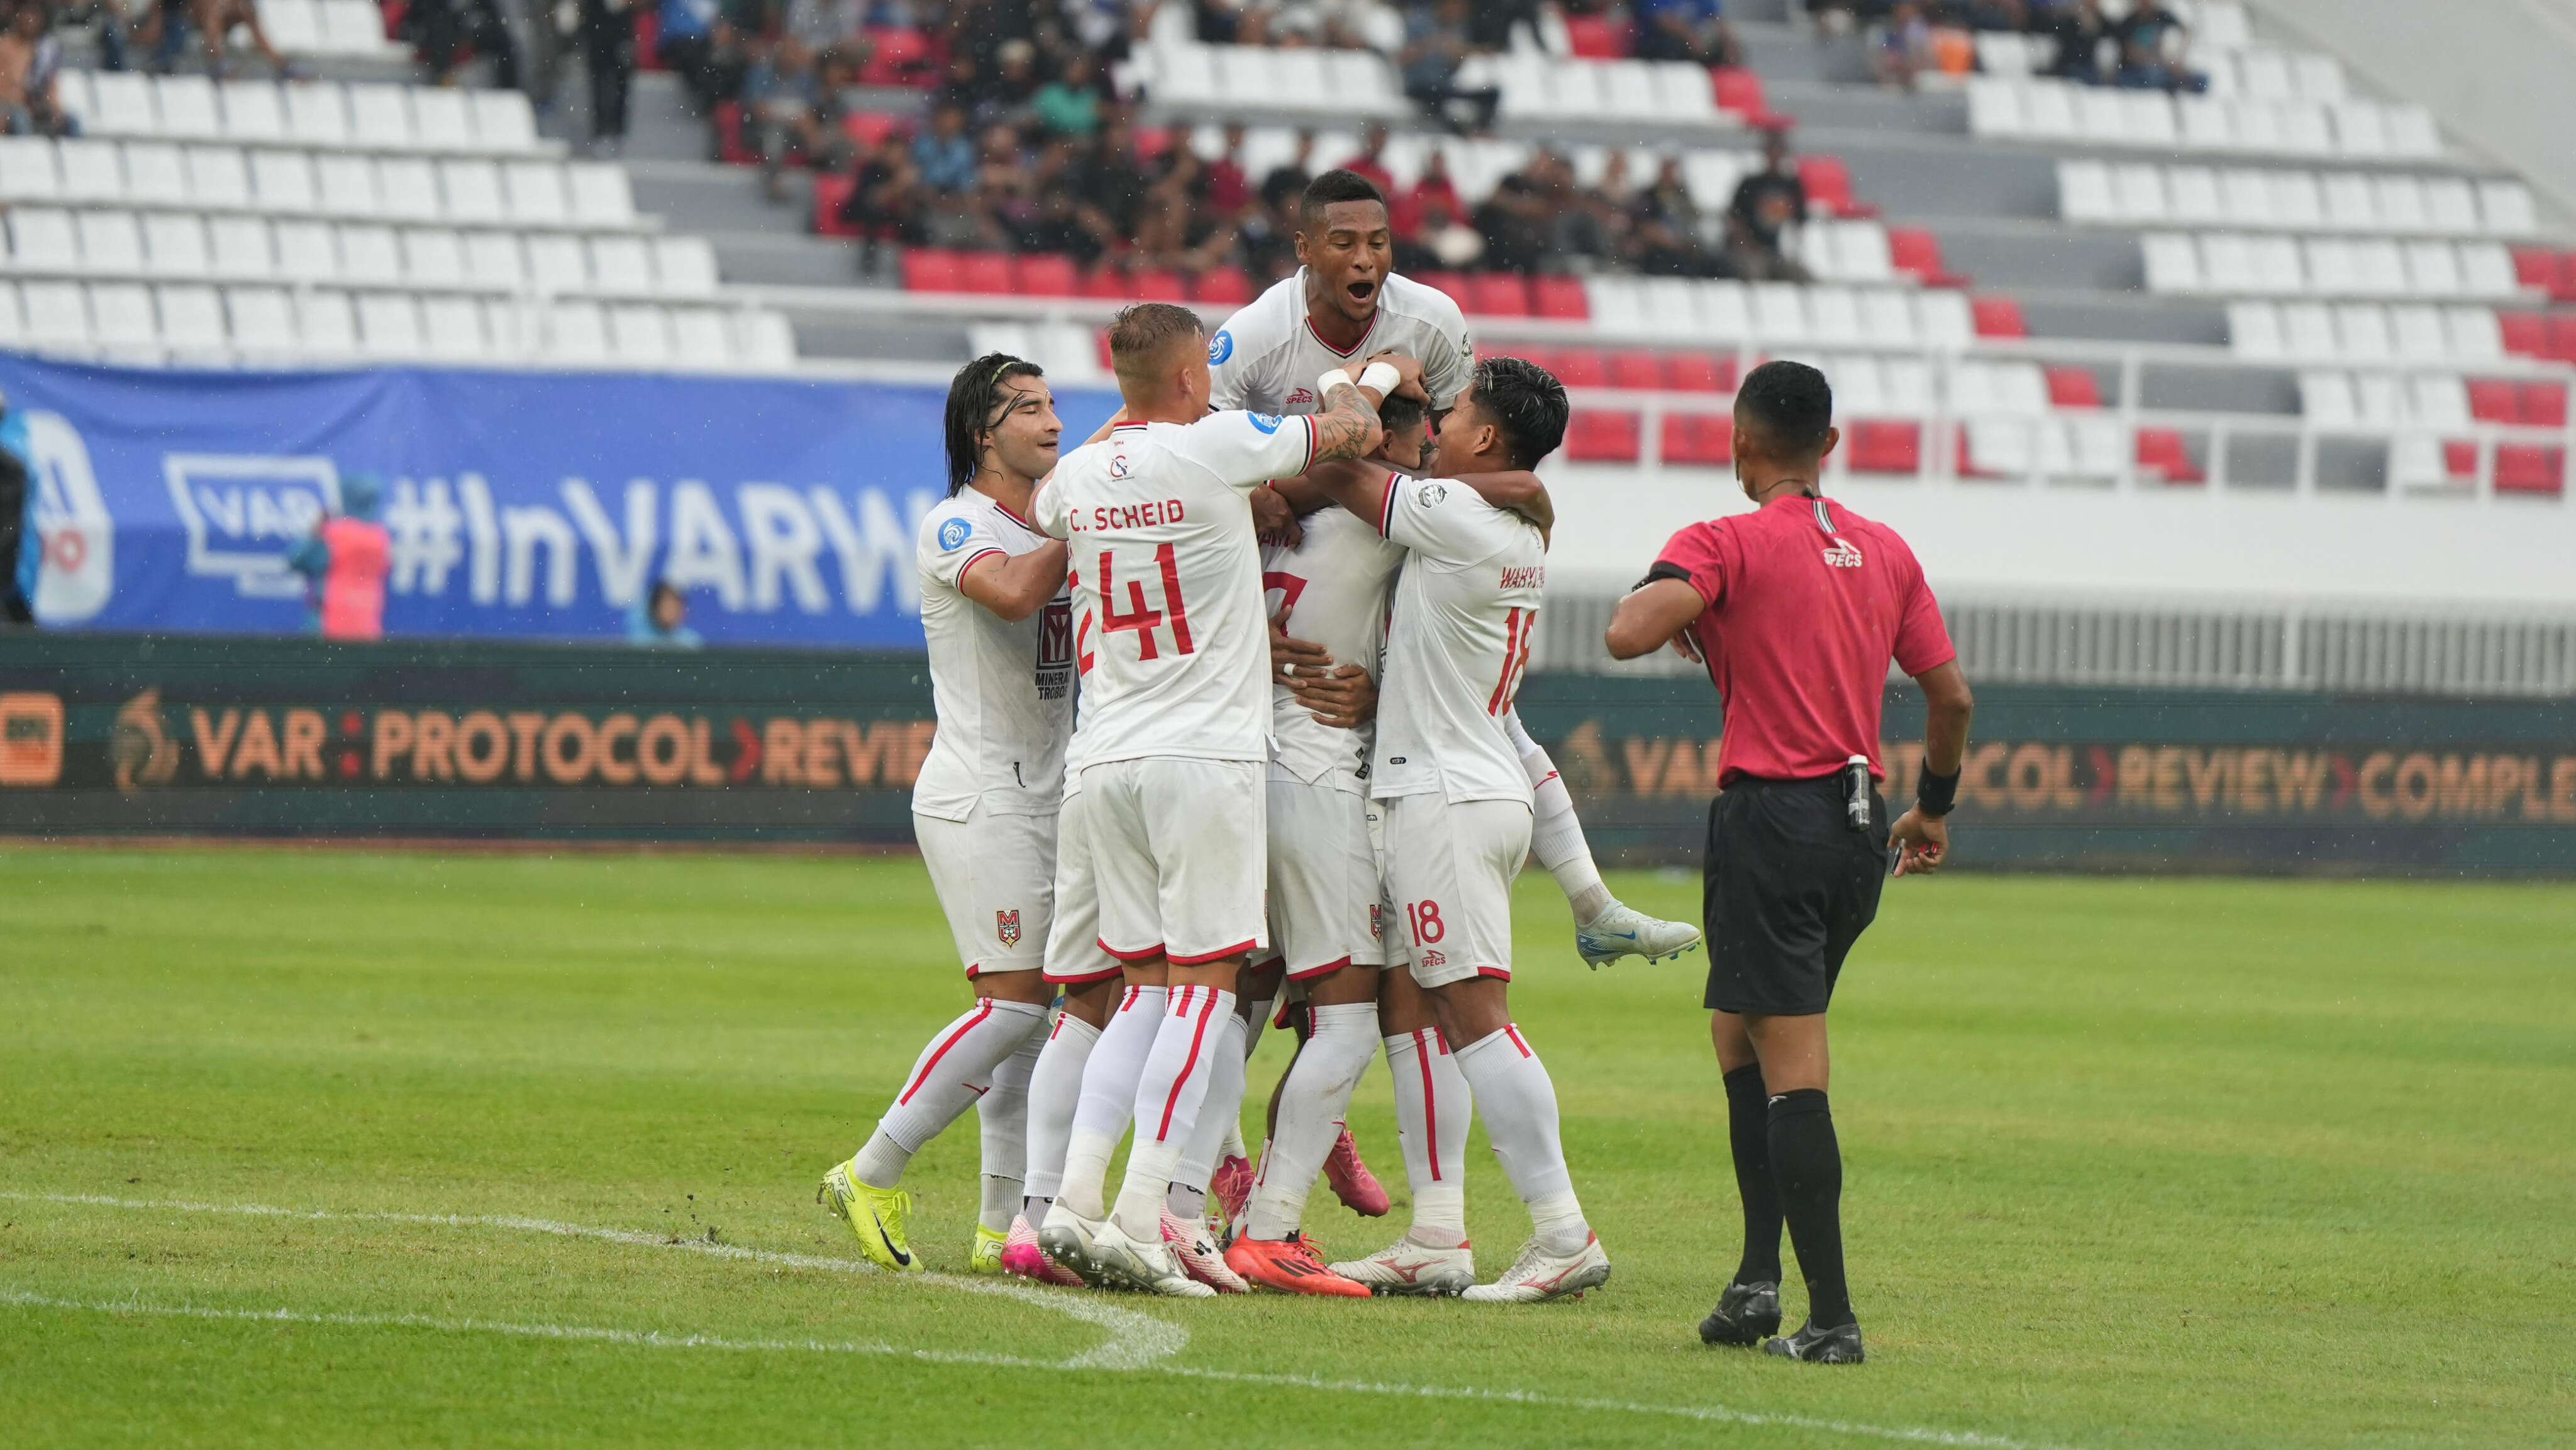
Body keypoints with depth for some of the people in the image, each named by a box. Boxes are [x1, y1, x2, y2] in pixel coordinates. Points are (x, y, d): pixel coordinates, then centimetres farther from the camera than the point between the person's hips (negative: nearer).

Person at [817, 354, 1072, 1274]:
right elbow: (1013, 593, -28)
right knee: (1017, 1002, -15)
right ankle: (872, 1177, -8)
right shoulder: (954, 526, -9)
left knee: (1028, 1008, 5)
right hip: (976, 795, -8)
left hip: (1047, 799, 8)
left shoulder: (1060, 524, 18)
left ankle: (1005, 1225, 6)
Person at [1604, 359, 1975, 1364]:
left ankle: (1831, 1316, -13)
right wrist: (1934, 806, 28)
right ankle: (1760, 1275, 9)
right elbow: (1951, 695, 13)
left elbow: (1628, 635, -22)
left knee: (1791, 1072, -7)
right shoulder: (1887, 553, 11)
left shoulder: (1726, 545, -7)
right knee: (1739, 1037, 19)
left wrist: (1676, 612, 1)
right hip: (1860, 826, 6)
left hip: (1771, 819, -6)